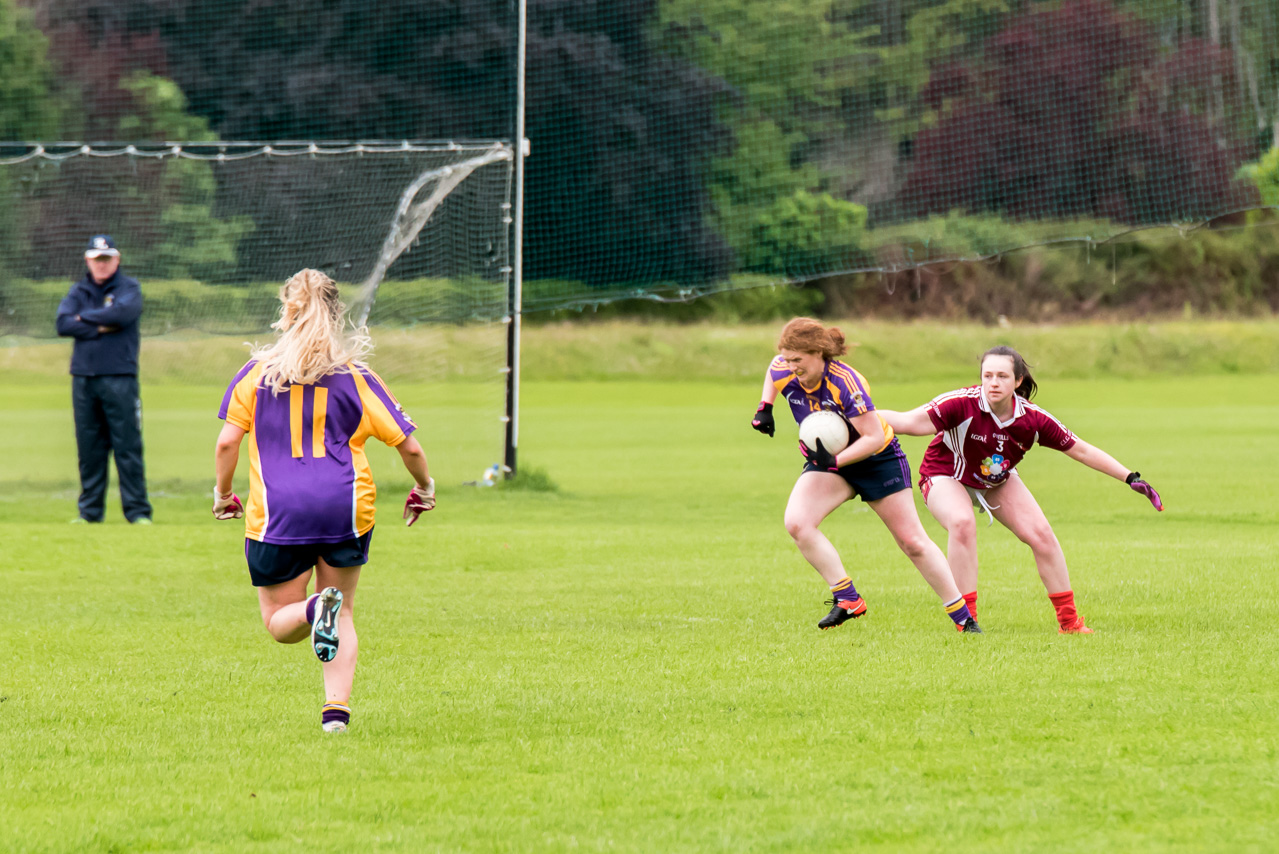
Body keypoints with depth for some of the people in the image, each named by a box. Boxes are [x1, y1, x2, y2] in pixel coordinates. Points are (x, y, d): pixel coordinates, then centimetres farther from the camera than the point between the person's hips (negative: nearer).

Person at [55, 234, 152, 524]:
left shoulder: (129, 288, 5)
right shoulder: (78, 291, 14)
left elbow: (122, 313, -15)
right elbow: (63, 324, -1)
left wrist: (84, 318, -3)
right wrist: (100, 328, -9)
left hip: (119, 378, -3)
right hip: (83, 378, 3)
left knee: (128, 446, -6)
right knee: (89, 448, 5)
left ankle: (137, 511, -5)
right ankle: (90, 509, 11)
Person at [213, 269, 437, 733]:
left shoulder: (256, 373, 5)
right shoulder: (357, 378, 5)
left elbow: (227, 441, -1)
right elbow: (409, 446, 6)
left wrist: (222, 493, 16)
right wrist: (424, 490, 25)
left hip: (277, 515, -1)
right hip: (347, 510, 1)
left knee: (279, 622, 10)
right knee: (344, 614, 17)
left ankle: (317, 609, -25)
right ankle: (337, 710, 0)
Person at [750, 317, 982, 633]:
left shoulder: (844, 383, -33)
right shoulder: (784, 373, -16)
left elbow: (874, 437, -32)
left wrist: (835, 460, -42)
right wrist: (764, 408, 1)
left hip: (877, 460, -5)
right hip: (828, 461, 5)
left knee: (912, 541, 0)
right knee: (796, 523, -23)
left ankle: (963, 616, 14)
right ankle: (847, 600, -16)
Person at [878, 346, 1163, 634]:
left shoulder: (1032, 419, -20)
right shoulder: (963, 404, -32)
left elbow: (1081, 451, -10)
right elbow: (912, 422, -41)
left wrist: (1131, 478, -10)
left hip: (998, 481, 4)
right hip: (946, 477, -4)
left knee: (1040, 533, -8)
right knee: (962, 523, -33)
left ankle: (1069, 621, 7)